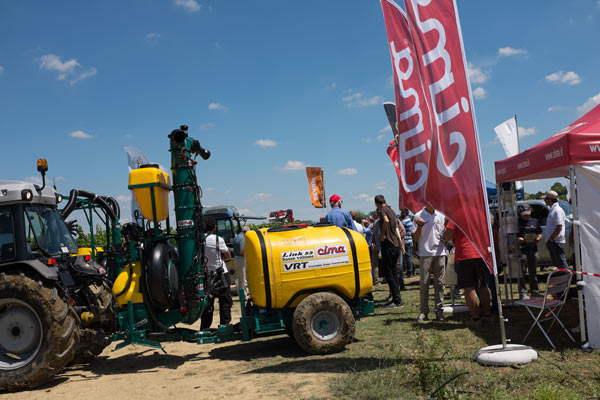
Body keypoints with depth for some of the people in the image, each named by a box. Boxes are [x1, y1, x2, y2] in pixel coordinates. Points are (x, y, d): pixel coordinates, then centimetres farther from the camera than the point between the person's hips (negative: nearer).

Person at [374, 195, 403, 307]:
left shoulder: (383, 210, -11)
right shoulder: (391, 210, 16)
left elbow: (386, 220, -32)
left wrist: (382, 235, -22)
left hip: (388, 244, -9)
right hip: (396, 244, 9)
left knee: (388, 273, -3)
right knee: (393, 272, 15)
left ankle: (397, 300, -3)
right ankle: (396, 298, 19)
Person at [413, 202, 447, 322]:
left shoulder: (441, 215, 11)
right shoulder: (418, 216, 0)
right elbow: (415, 238, -2)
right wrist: (419, 226, -17)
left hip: (440, 253, 3)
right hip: (425, 254, -3)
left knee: (439, 283, 5)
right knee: (424, 283, -2)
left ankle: (439, 310, 11)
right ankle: (424, 311, 5)